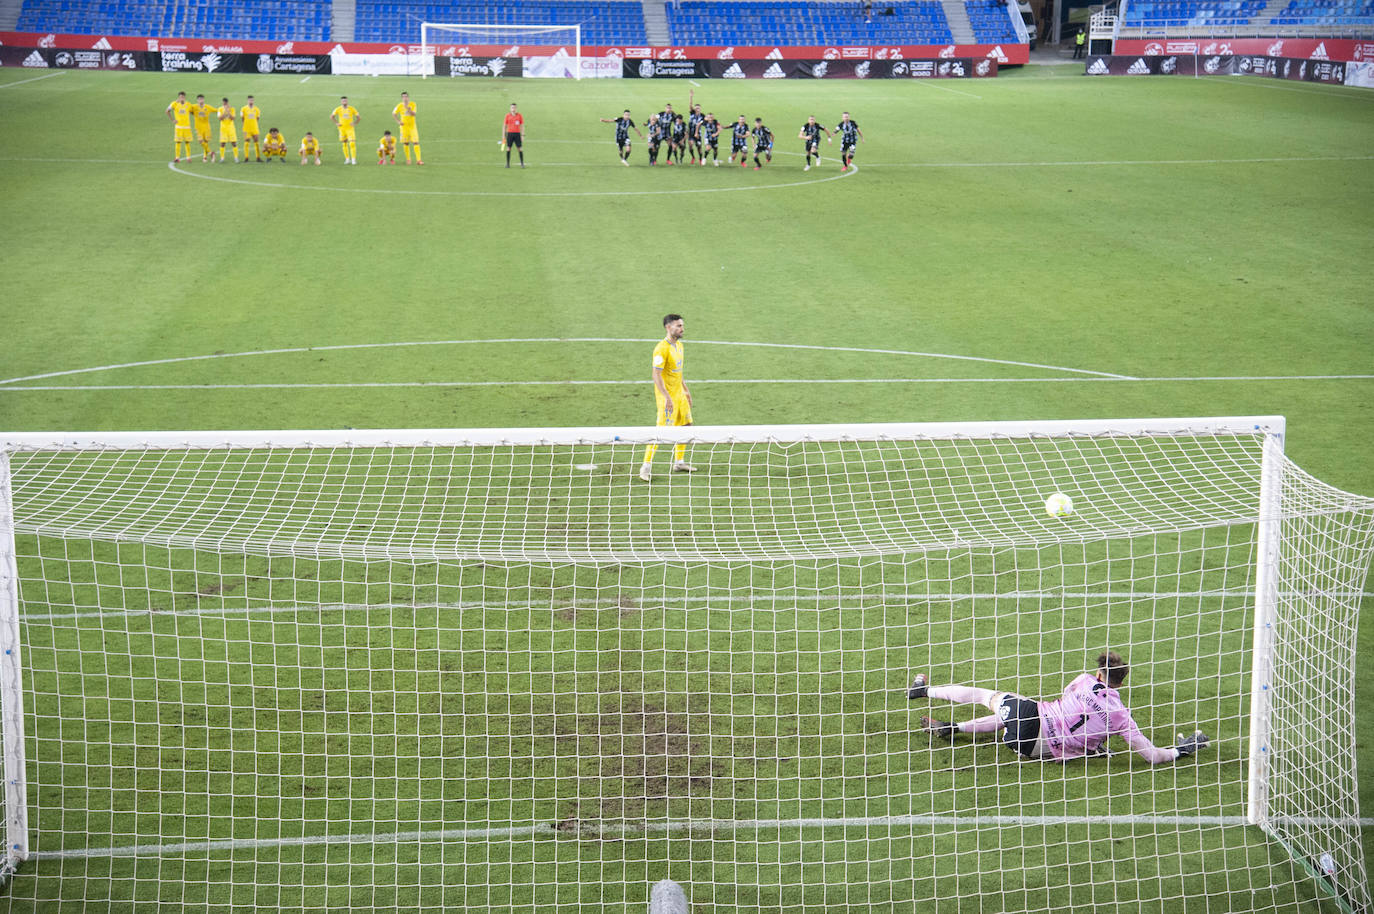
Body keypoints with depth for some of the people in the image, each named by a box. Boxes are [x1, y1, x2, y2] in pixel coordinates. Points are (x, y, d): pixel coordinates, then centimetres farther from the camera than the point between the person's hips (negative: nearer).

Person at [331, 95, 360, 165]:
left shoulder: (352, 109, -4)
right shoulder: (338, 109, -2)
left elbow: (359, 117, 5)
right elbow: (331, 116, 10)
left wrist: (355, 124, -5)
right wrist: (336, 123, 2)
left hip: (350, 128, -2)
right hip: (342, 129, 2)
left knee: (352, 143, -13)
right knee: (344, 144, 6)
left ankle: (354, 159, -11)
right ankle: (347, 159, 17)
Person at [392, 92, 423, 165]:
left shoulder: (413, 104, -4)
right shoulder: (400, 105, -2)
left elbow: (413, 114, -14)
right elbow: (393, 113, 10)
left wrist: (408, 109, -30)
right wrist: (398, 121, 0)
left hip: (412, 126, -1)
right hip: (404, 126, 1)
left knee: (416, 142, -10)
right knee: (406, 143, 4)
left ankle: (418, 160, -12)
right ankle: (408, 159, 15)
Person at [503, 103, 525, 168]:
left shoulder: (520, 115, 3)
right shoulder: (507, 115, 4)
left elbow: (522, 126, 6)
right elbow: (504, 125, 8)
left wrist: (522, 135, 0)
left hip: (517, 133, 0)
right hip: (510, 133, 0)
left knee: (520, 148, -4)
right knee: (508, 148, -1)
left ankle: (522, 163, 2)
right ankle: (507, 163, 5)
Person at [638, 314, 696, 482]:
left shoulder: (679, 345, 10)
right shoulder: (662, 348, -18)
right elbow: (656, 374, -22)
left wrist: (686, 390, 22)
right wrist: (667, 397, -26)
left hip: (679, 394, 9)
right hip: (667, 396, -9)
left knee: (685, 426, 13)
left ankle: (679, 462, 26)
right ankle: (646, 466, -1)